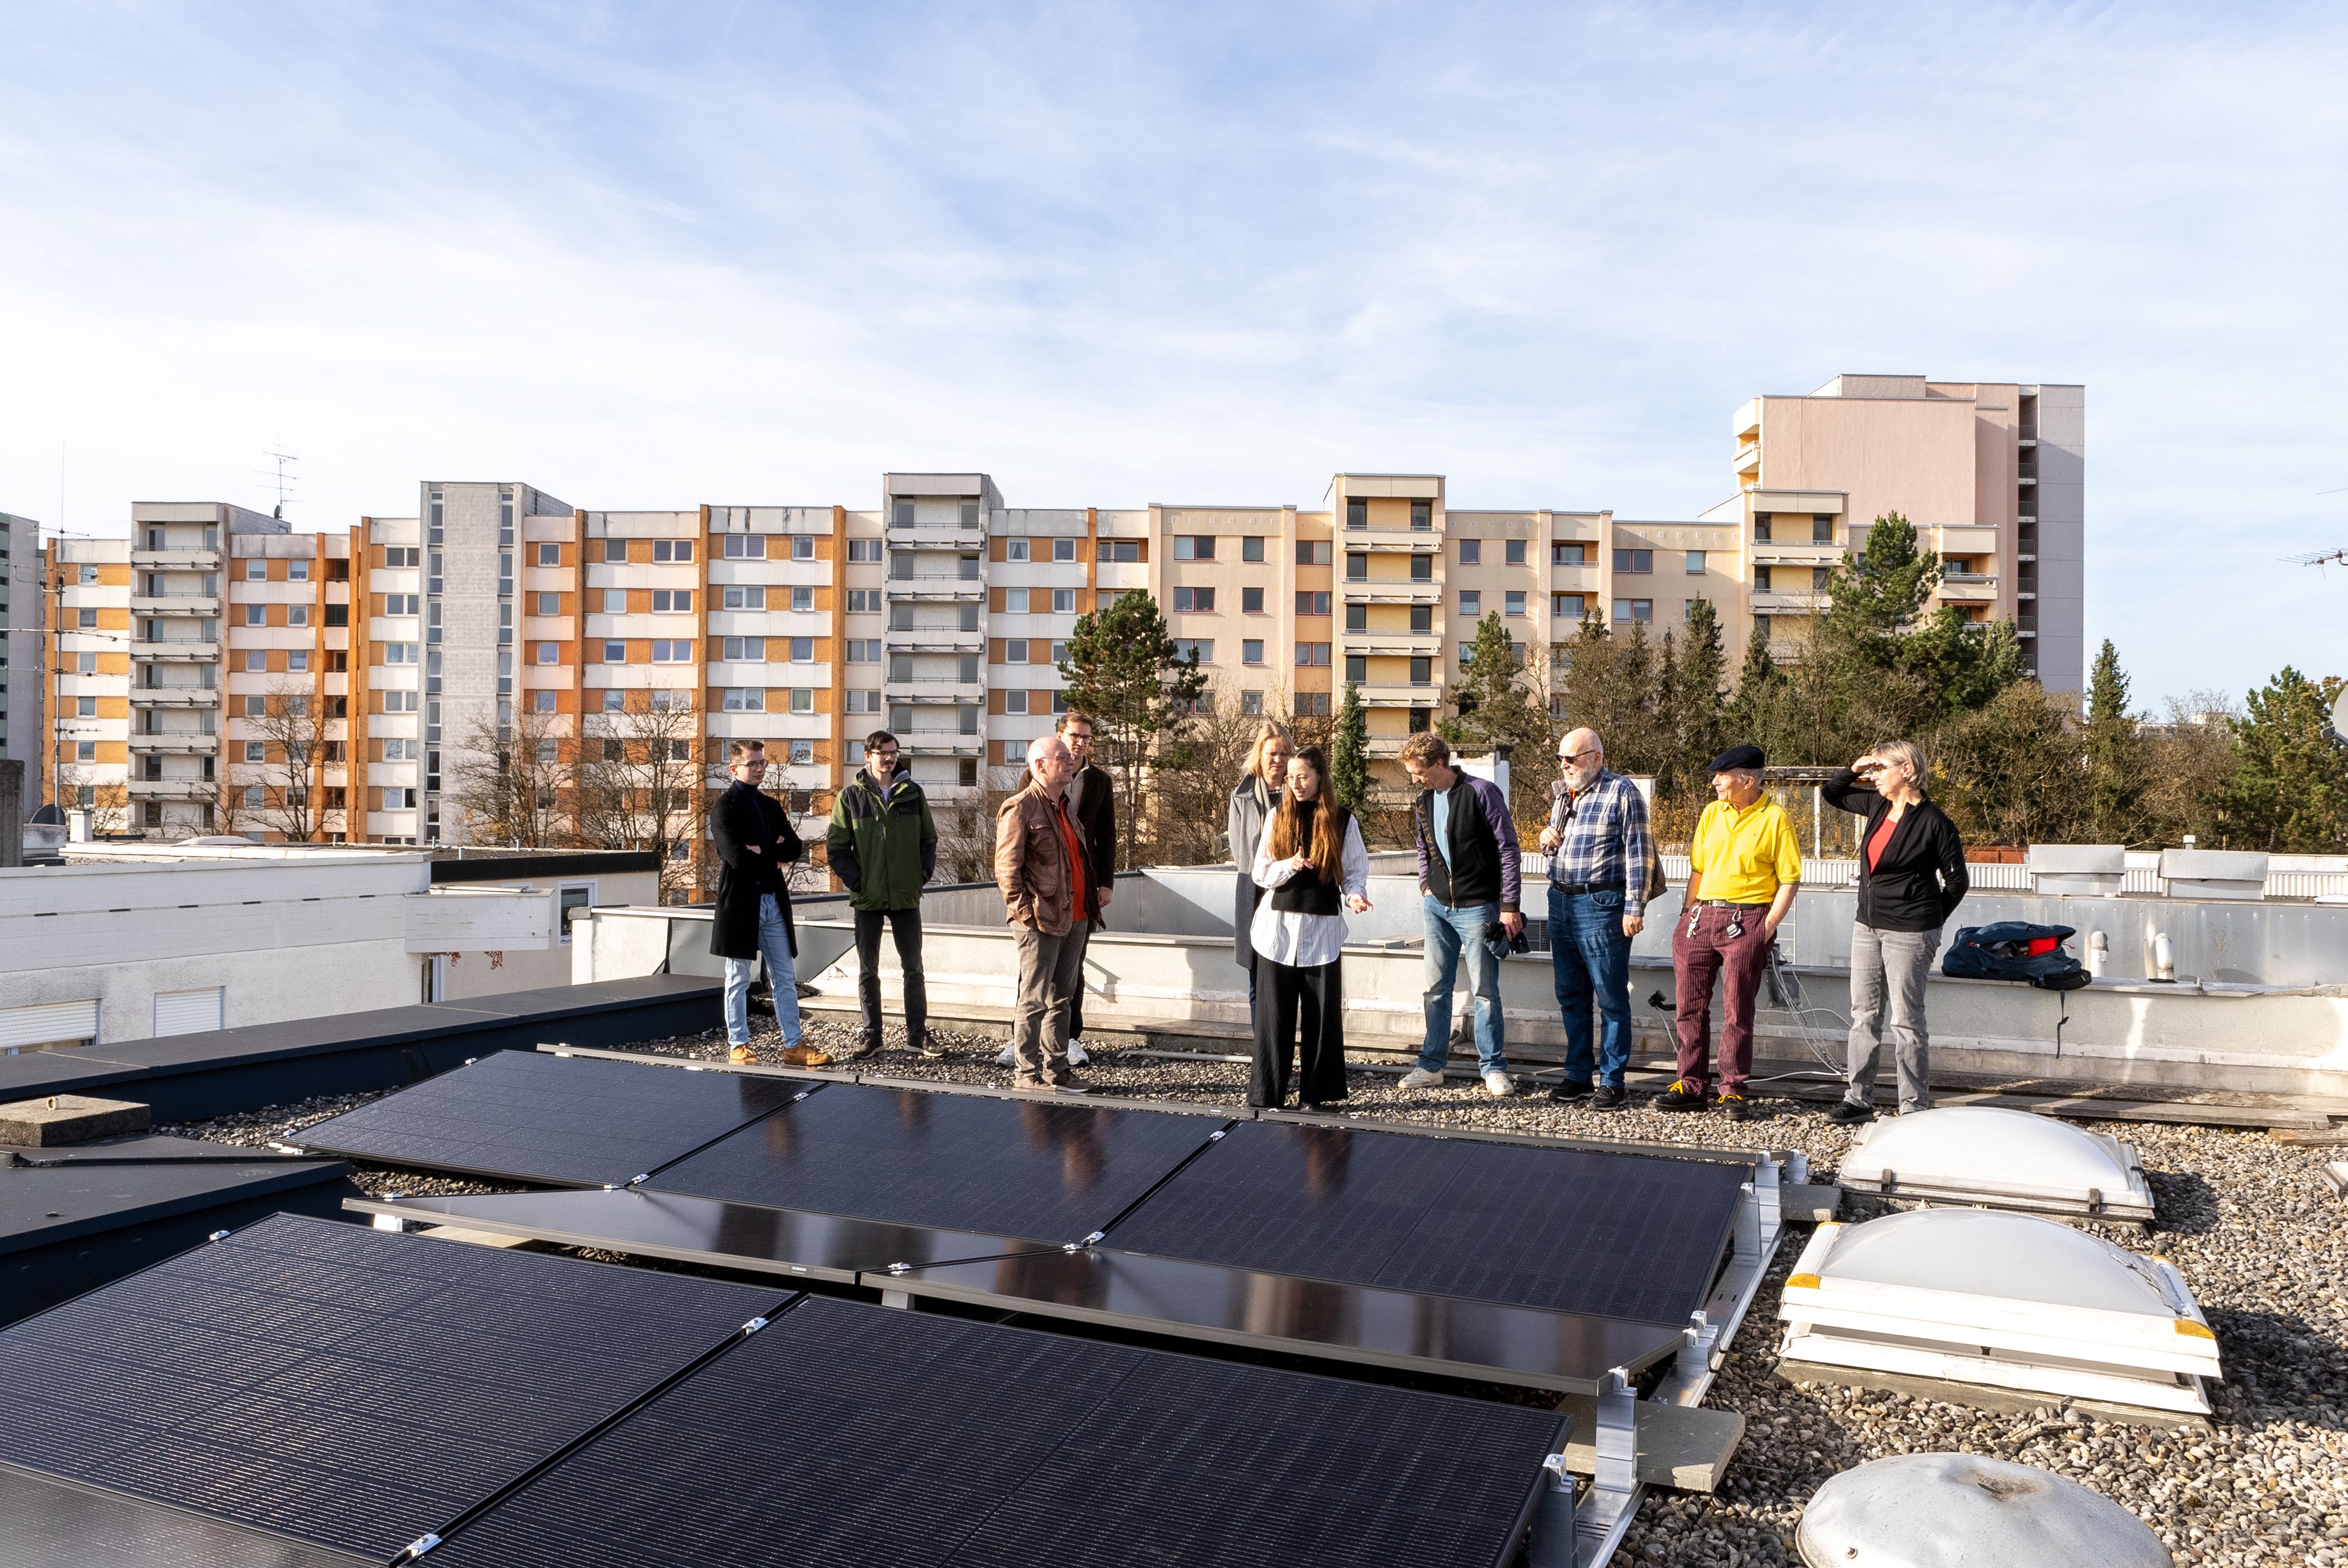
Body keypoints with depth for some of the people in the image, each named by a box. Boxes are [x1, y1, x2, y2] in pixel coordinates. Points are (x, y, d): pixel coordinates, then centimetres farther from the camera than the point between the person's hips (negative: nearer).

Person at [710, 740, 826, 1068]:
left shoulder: (771, 806, 15)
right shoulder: (725, 806, -6)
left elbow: (795, 847, 3)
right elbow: (738, 858, -19)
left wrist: (763, 852, -13)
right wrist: (776, 856, -7)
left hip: (774, 901, 7)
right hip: (741, 902, -6)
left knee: (785, 979, 8)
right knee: (739, 980, 4)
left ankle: (794, 1045, 13)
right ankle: (737, 1046, 13)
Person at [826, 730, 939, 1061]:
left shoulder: (913, 793, 3)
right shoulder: (851, 796, -2)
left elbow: (929, 839, 10)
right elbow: (835, 847, -1)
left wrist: (923, 874, -2)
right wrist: (856, 881, -9)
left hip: (906, 897, 1)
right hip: (868, 898, -1)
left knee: (913, 968, 6)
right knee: (868, 969, 7)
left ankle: (917, 1034, 15)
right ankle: (872, 1034, 18)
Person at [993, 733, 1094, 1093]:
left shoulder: (1064, 805, 18)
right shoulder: (1020, 809, -9)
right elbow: (1007, 868, -14)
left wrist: (1087, 904, 18)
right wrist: (1024, 911, -17)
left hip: (1073, 919, 8)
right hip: (1041, 922, -8)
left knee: (1061, 997, 13)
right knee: (1034, 1000, -2)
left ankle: (1056, 1068, 21)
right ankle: (1025, 1073, 5)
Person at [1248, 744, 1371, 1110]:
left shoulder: (1343, 821, 1)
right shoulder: (1278, 818, 5)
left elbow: (1356, 872, 4)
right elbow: (1260, 874, 4)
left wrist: (1355, 896, -17)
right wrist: (1288, 866, -15)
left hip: (1322, 929, -1)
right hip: (1278, 926, 1)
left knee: (1322, 1012, 1)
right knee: (1275, 1012, 2)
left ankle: (1314, 1093, 12)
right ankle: (1268, 1094, 8)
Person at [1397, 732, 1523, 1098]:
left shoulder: (1482, 792, -11)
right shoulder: (1424, 801, 9)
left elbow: (1508, 848, -10)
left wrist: (1509, 906, -13)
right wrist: (1425, 884, 8)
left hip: (1477, 907, -6)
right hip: (1437, 906, 6)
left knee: (1485, 990, 0)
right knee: (1436, 987, 9)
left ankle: (1493, 1067, 11)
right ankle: (1432, 1064, 18)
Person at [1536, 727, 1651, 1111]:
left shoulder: (1621, 792, -6)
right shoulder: (1562, 793, 16)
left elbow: (1637, 854, -10)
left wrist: (1634, 909, -16)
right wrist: (1546, 838, 4)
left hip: (1600, 906, -7)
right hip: (1560, 903, 8)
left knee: (1611, 999, -2)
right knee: (1570, 996, 12)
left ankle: (1612, 1081, 6)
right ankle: (1578, 1075, 21)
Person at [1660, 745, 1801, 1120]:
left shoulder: (1774, 818, -4)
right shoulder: (1711, 814, 12)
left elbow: (1790, 880, -4)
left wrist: (1767, 928, -11)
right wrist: (1689, 916, 8)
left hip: (1746, 921, -5)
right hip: (1701, 918, 5)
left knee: (1737, 1011, -1)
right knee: (1691, 1005, 6)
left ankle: (1733, 1091, 9)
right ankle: (1692, 1087, 14)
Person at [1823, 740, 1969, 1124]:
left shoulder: (1933, 821, -12)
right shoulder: (1878, 806, 6)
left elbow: (1958, 880, -4)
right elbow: (1832, 794, 23)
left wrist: (1929, 920, 1)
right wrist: (1854, 771, 6)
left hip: (1909, 933, -7)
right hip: (1867, 925, 7)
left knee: (1906, 1020, -1)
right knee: (1864, 1015, 10)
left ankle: (1915, 1109, 8)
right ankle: (1858, 1099, 18)